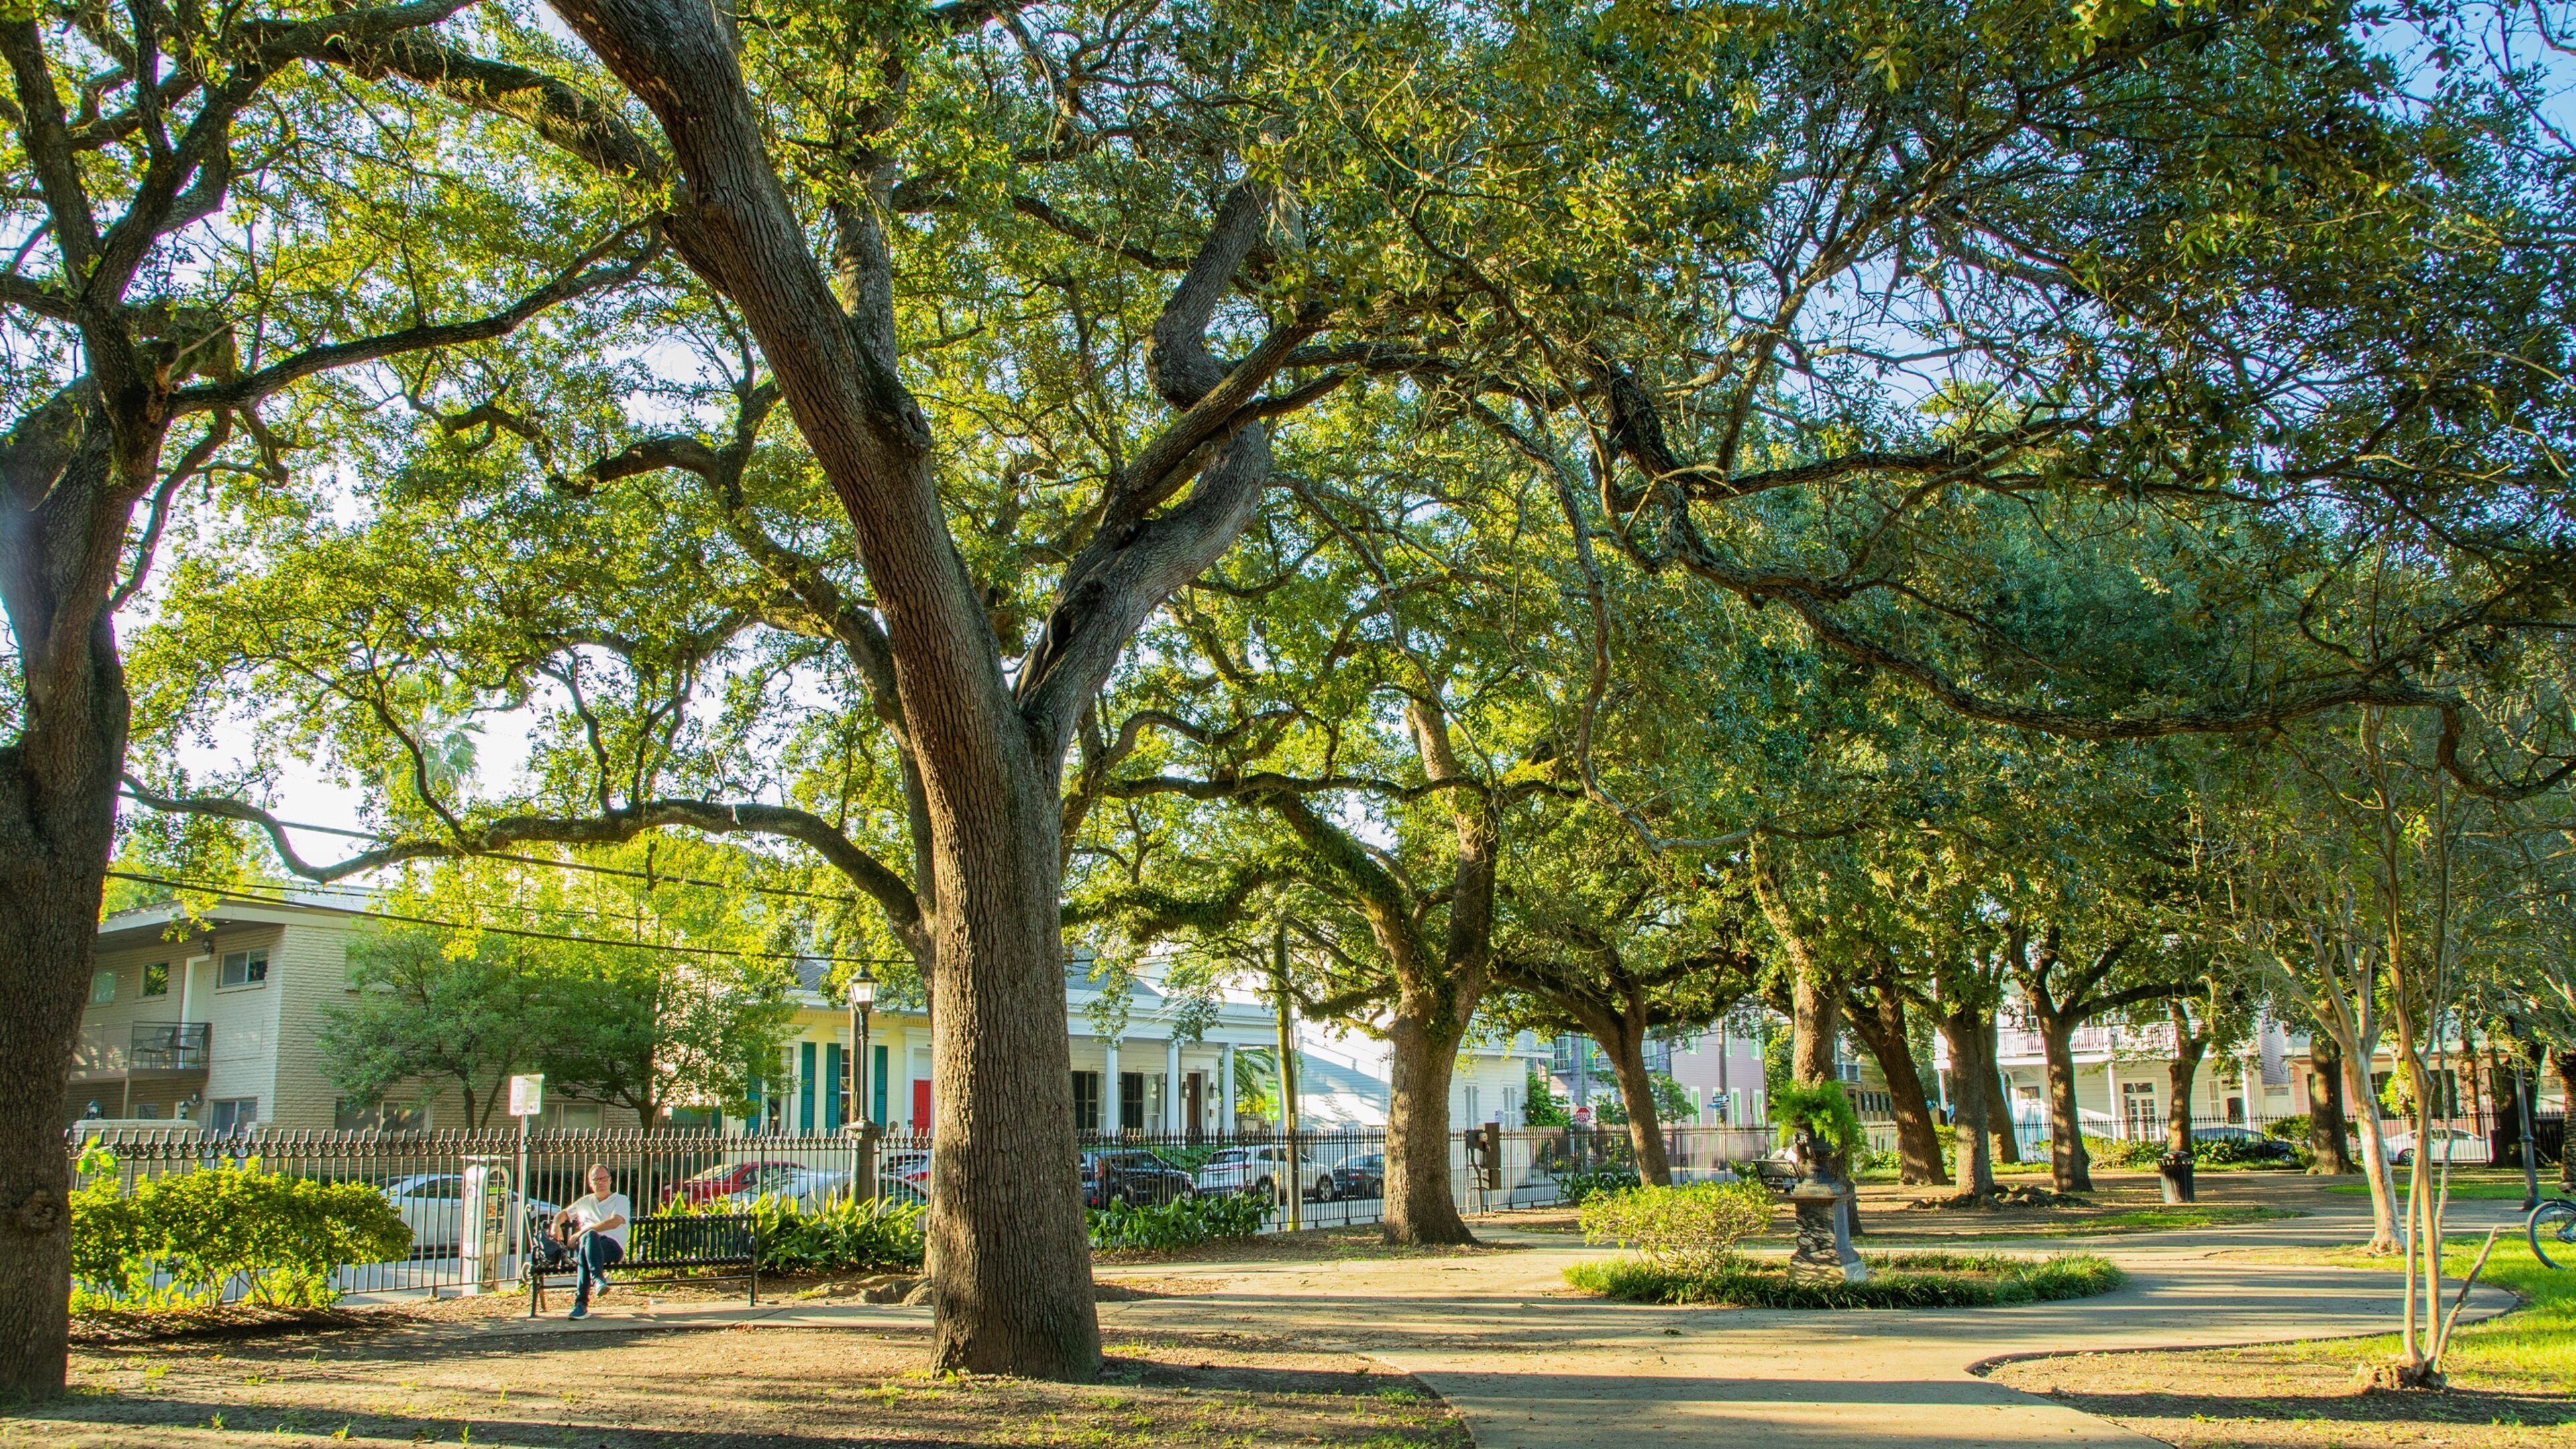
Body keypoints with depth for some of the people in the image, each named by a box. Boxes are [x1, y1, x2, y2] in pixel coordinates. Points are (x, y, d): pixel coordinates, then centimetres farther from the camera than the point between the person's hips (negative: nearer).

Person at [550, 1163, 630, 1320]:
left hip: (613, 1246, -3)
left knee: (587, 1242, -40)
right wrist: (556, 1226, 16)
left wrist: (583, 1231, -10)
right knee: (590, 1236, -37)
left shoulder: (620, 1200, 14)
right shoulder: (585, 1202, 31)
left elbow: (614, 1222, -4)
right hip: (588, 1244, 3)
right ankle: (598, 1279, -56)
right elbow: (563, 1214, 42)